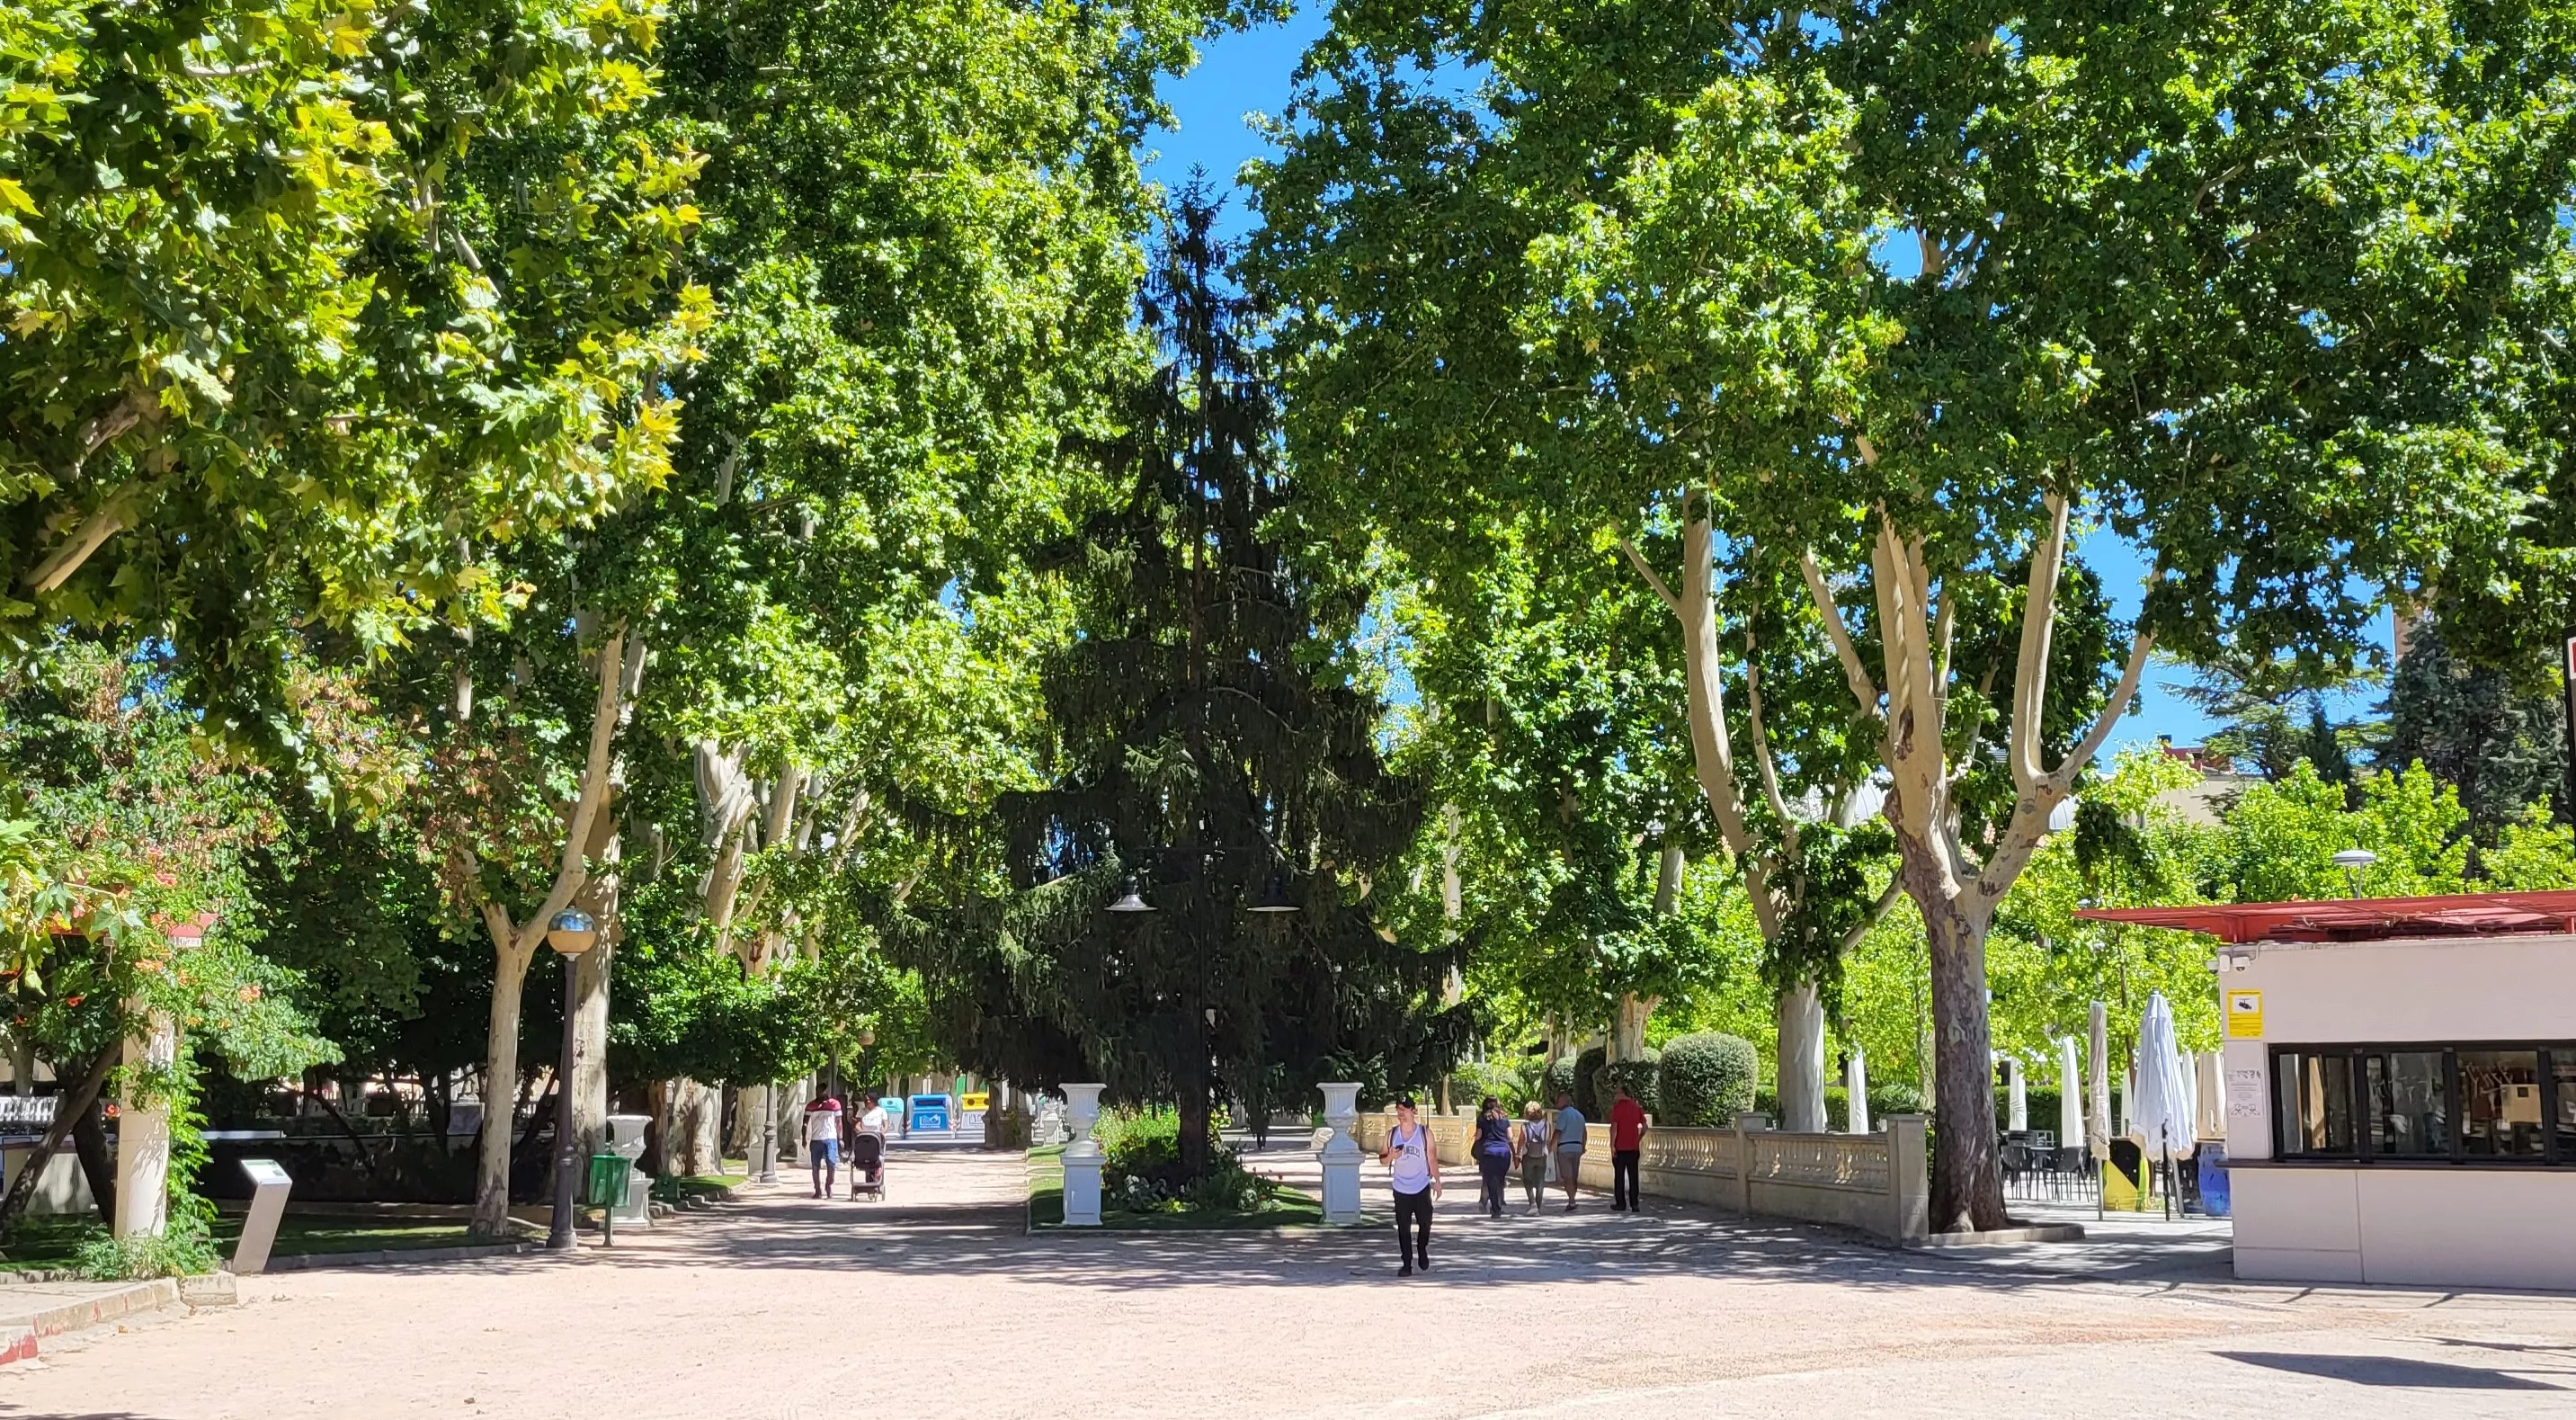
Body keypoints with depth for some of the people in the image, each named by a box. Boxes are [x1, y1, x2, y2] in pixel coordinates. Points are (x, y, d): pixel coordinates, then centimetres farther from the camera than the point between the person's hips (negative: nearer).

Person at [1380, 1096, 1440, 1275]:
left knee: (1425, 1223, 4)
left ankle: (1422, 1251, 32)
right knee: (1403, 1228, -1)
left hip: (1422, 1188, -1)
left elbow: (1432, 1158, 2)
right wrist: (1390, 1156, -16)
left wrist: (1437, 1181, 0)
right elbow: (1382, 1158, 6)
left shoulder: (1425, 1133, -3)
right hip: (1401, 1189, 1)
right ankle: (1407, 1264, 5)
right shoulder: (1391, 1134, 1)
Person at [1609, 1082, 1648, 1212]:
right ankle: (1634, 1204, 4)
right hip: (1633, 1147, 4)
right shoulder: (1637, 1108, 6)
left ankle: (1620, 1203, 6)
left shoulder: (1617, 1107, -9)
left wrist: (1612, 1145, -12)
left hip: (1619, 1148, -4)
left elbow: (1614, 1127, -15)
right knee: (1633, 1176, 6)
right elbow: (1644, 1127, 8)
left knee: (1619, 1176, 4)